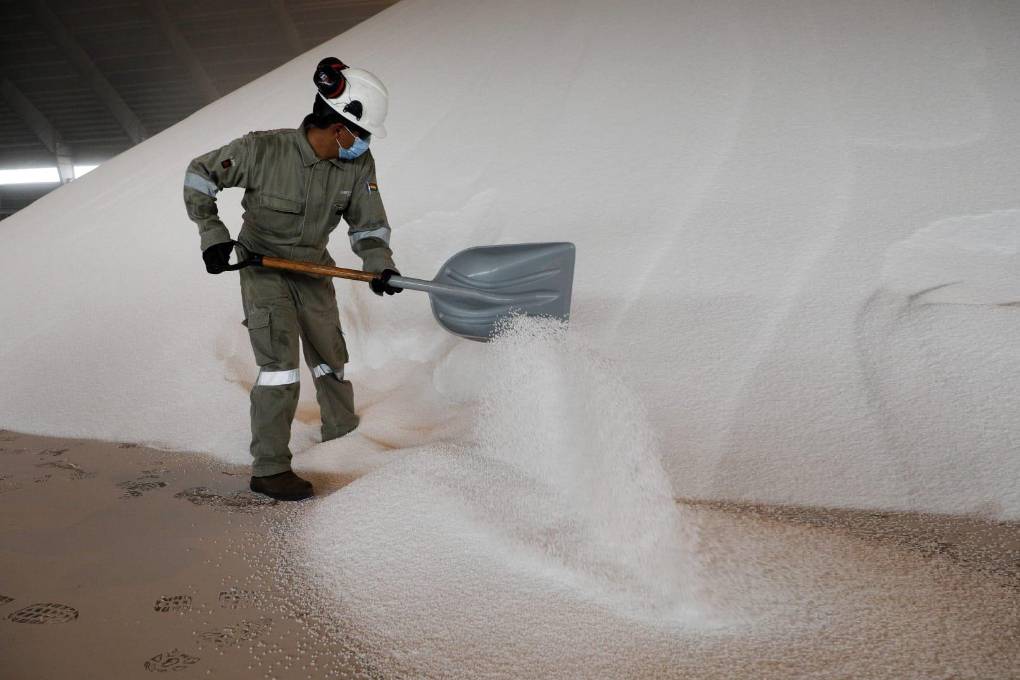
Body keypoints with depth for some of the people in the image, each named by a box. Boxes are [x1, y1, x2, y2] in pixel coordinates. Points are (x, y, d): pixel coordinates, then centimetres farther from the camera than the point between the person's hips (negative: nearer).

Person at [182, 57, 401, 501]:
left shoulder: (358, 165, -13)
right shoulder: (262, 150, -24)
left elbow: (368, 223, -4)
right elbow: (200, 175, -11)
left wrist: (379, 264, -22)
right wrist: (212, 235, -17)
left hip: (314, 270, 5)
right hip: (263, 267, -5)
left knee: (330, 359, 17)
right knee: (280, 364, -14)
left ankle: (343, 438, 40)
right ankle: (268, 469, -3)